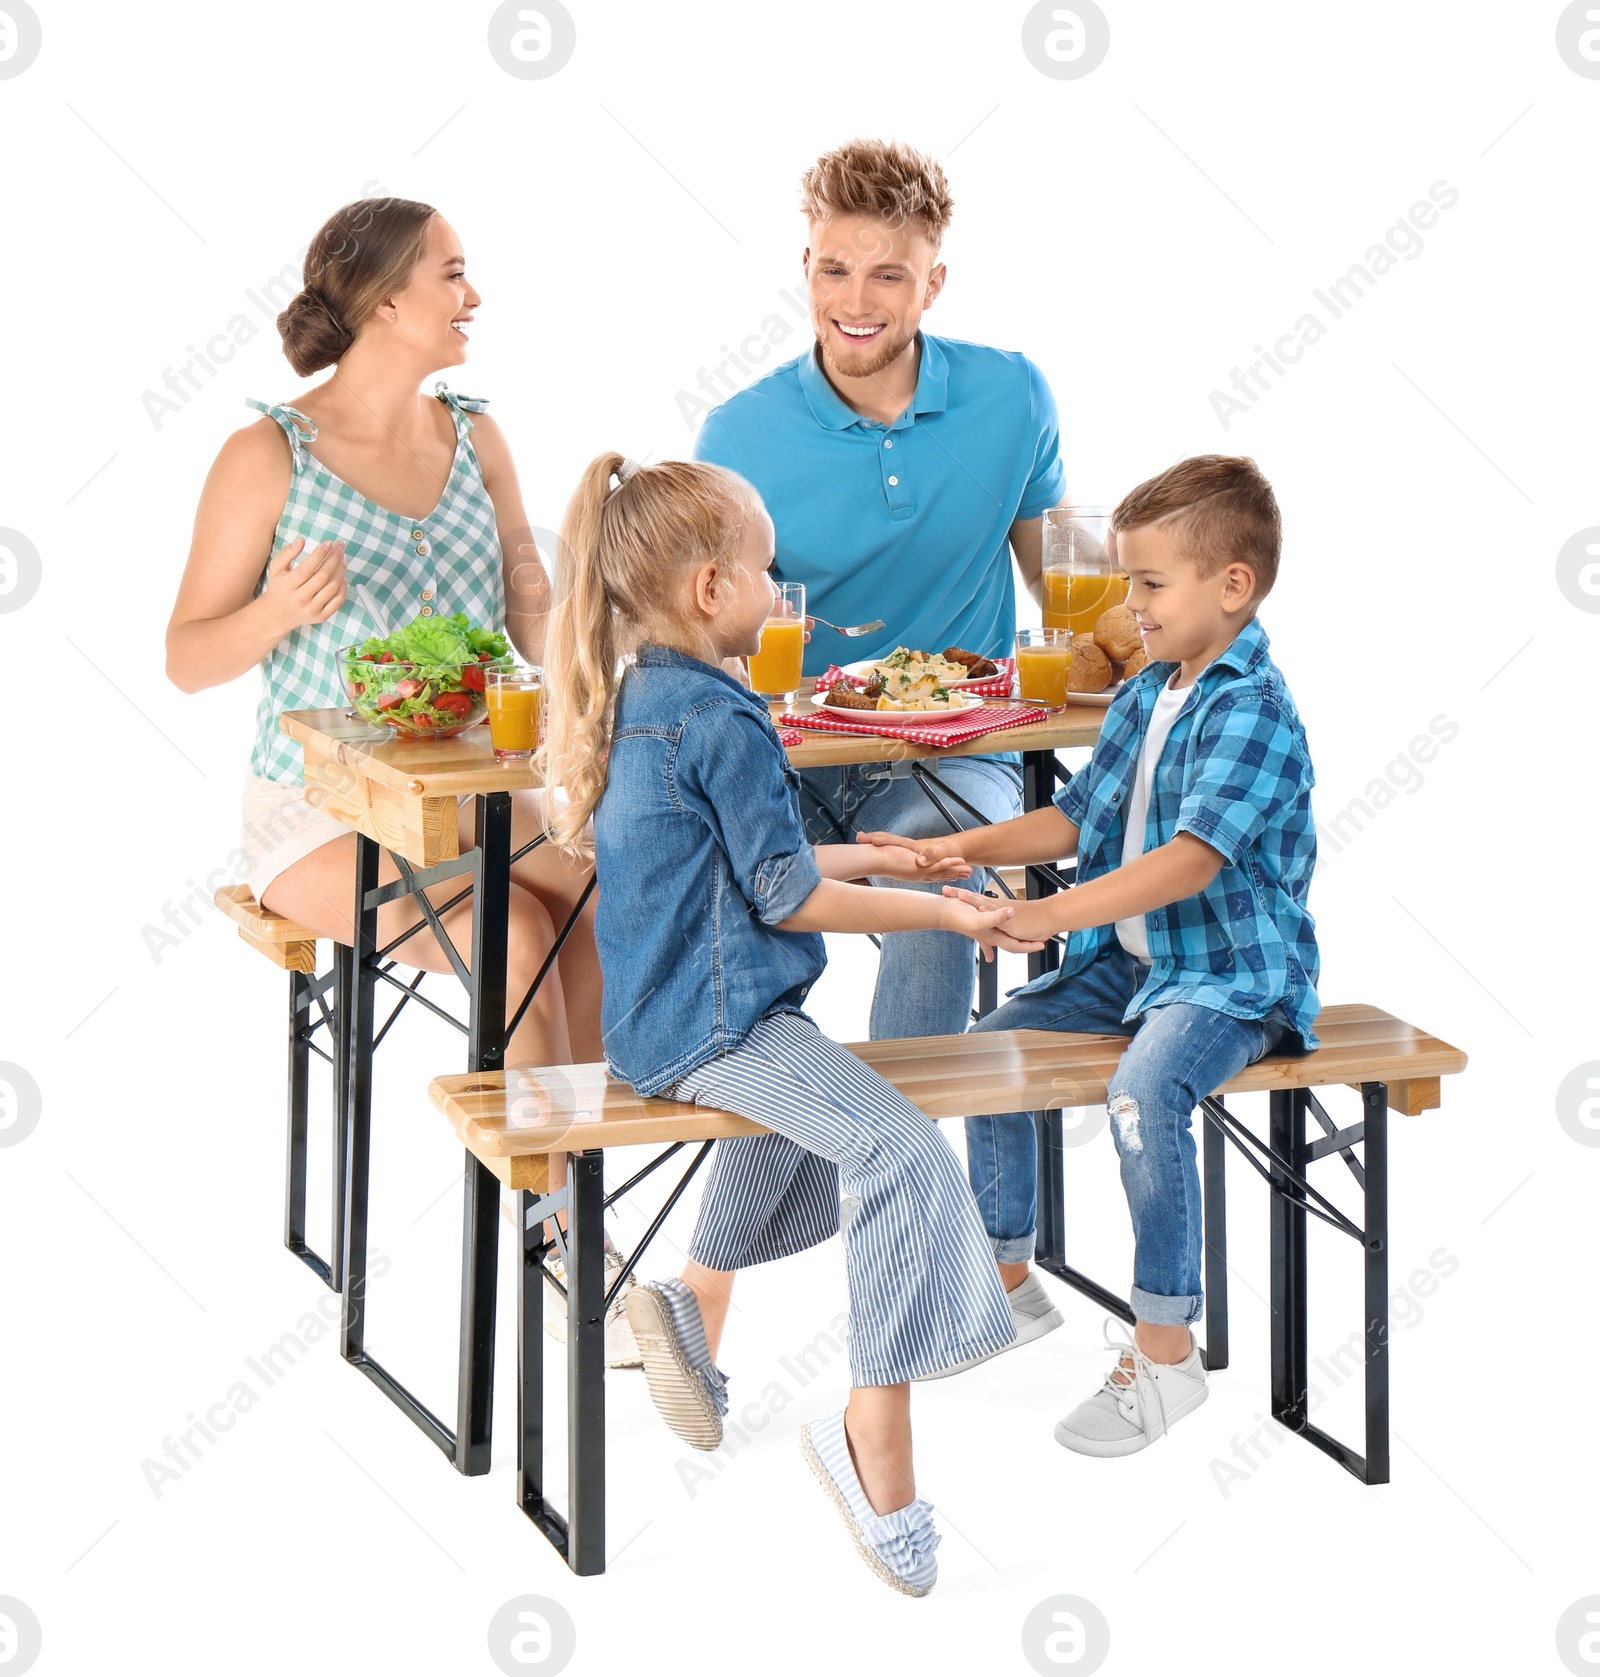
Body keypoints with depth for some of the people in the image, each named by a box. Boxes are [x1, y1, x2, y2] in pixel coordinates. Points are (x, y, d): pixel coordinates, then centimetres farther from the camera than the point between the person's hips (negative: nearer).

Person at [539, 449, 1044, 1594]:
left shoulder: (637, 702, 14)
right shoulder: (722, 719, -17)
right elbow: (787, 897, -14)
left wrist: (874, 857, 25)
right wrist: (946, 914, -5)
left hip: (661, 1020, 11)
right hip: (719, 1025, -11)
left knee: (808, 1111, 35)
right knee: (903, 1152, -23)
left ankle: (695, 1309, 38)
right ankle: (876, 1437, -25)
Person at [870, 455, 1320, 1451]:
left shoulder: (1253, 709, -19)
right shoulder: (1145, 696, 10)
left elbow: (1191, 857, -31)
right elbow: (1078, 818, 18)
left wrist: (1050, 915, -38)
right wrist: (964, 849, 3)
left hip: (1232, 974, -10)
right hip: (1128, 959, 10)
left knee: (1145, 1090, -32)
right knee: (995, 1045, 5)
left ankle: (1166, 1351, -22)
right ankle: (1006, 1282, 22)